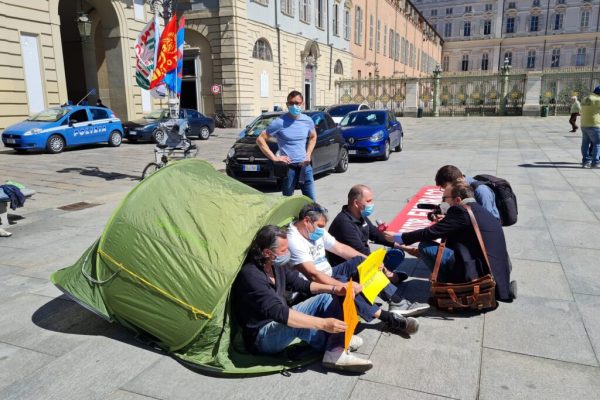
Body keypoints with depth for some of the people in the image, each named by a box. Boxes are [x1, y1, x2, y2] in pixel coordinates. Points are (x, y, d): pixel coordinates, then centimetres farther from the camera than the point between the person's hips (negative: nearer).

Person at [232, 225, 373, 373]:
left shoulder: (276, 266, -1)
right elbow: (277, 312, -38)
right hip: (261, 337, -9)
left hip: (280, 322, 9)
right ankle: (335, 349, -10)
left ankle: (337, 355, -14)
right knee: (297, 323, -38)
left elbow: (301, 284, 11)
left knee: (327, 298, 1)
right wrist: (323, 323, -41)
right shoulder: (250, 275, -29)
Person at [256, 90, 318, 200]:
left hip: (304, 166, 4)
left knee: (311, 199, 6)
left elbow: (313, 137, 23)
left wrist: (308, 154, 8)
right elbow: (260, 139, -8)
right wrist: (274, 157, -13)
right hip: (288, 167, -3)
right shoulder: (280, 122, -10)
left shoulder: (307, 120, 3)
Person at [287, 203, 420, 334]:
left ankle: (396, 302, -11)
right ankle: (389, 317, -23)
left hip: (329, 275, 9)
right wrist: (344, 286, -36)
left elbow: (341, 248, 10)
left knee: (361, 261, -7)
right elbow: (313, 275, -31)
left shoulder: (316, 231, 5)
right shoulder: (294, 241, -24)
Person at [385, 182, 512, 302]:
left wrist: (399, 237, -2)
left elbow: (431, 232, -11)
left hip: (477, 274, -10)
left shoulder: (461, 211, -11)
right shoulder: (480, 210, 16)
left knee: (425, 246, -9)